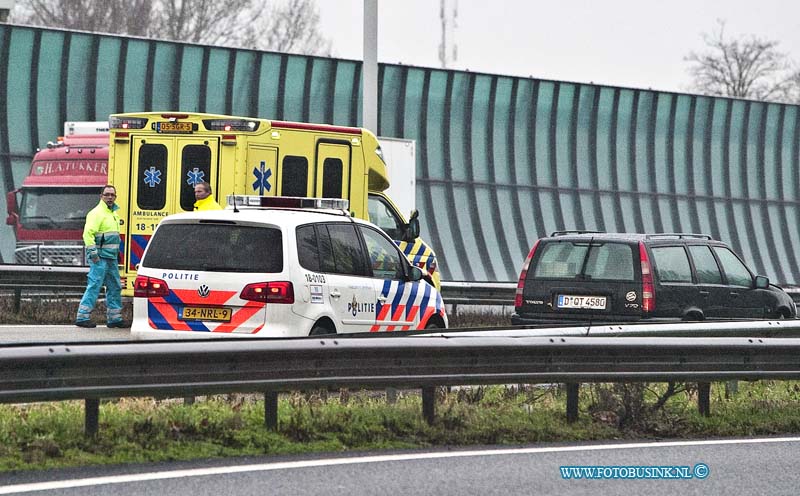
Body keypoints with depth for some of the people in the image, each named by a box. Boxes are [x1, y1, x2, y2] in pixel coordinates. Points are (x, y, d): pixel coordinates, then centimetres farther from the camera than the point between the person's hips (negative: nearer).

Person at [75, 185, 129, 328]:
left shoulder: (113, 213, 19)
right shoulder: (96, 213, -11)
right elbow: (88, 233, -20)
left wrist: (116, 253, 24)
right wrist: (93, 252, -24)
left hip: (111, 257, 10)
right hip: (100, 257, -10)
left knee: (115, 287, 12)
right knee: (94, 285, -10)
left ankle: (114, 318, 19)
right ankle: (82, 317, -9)